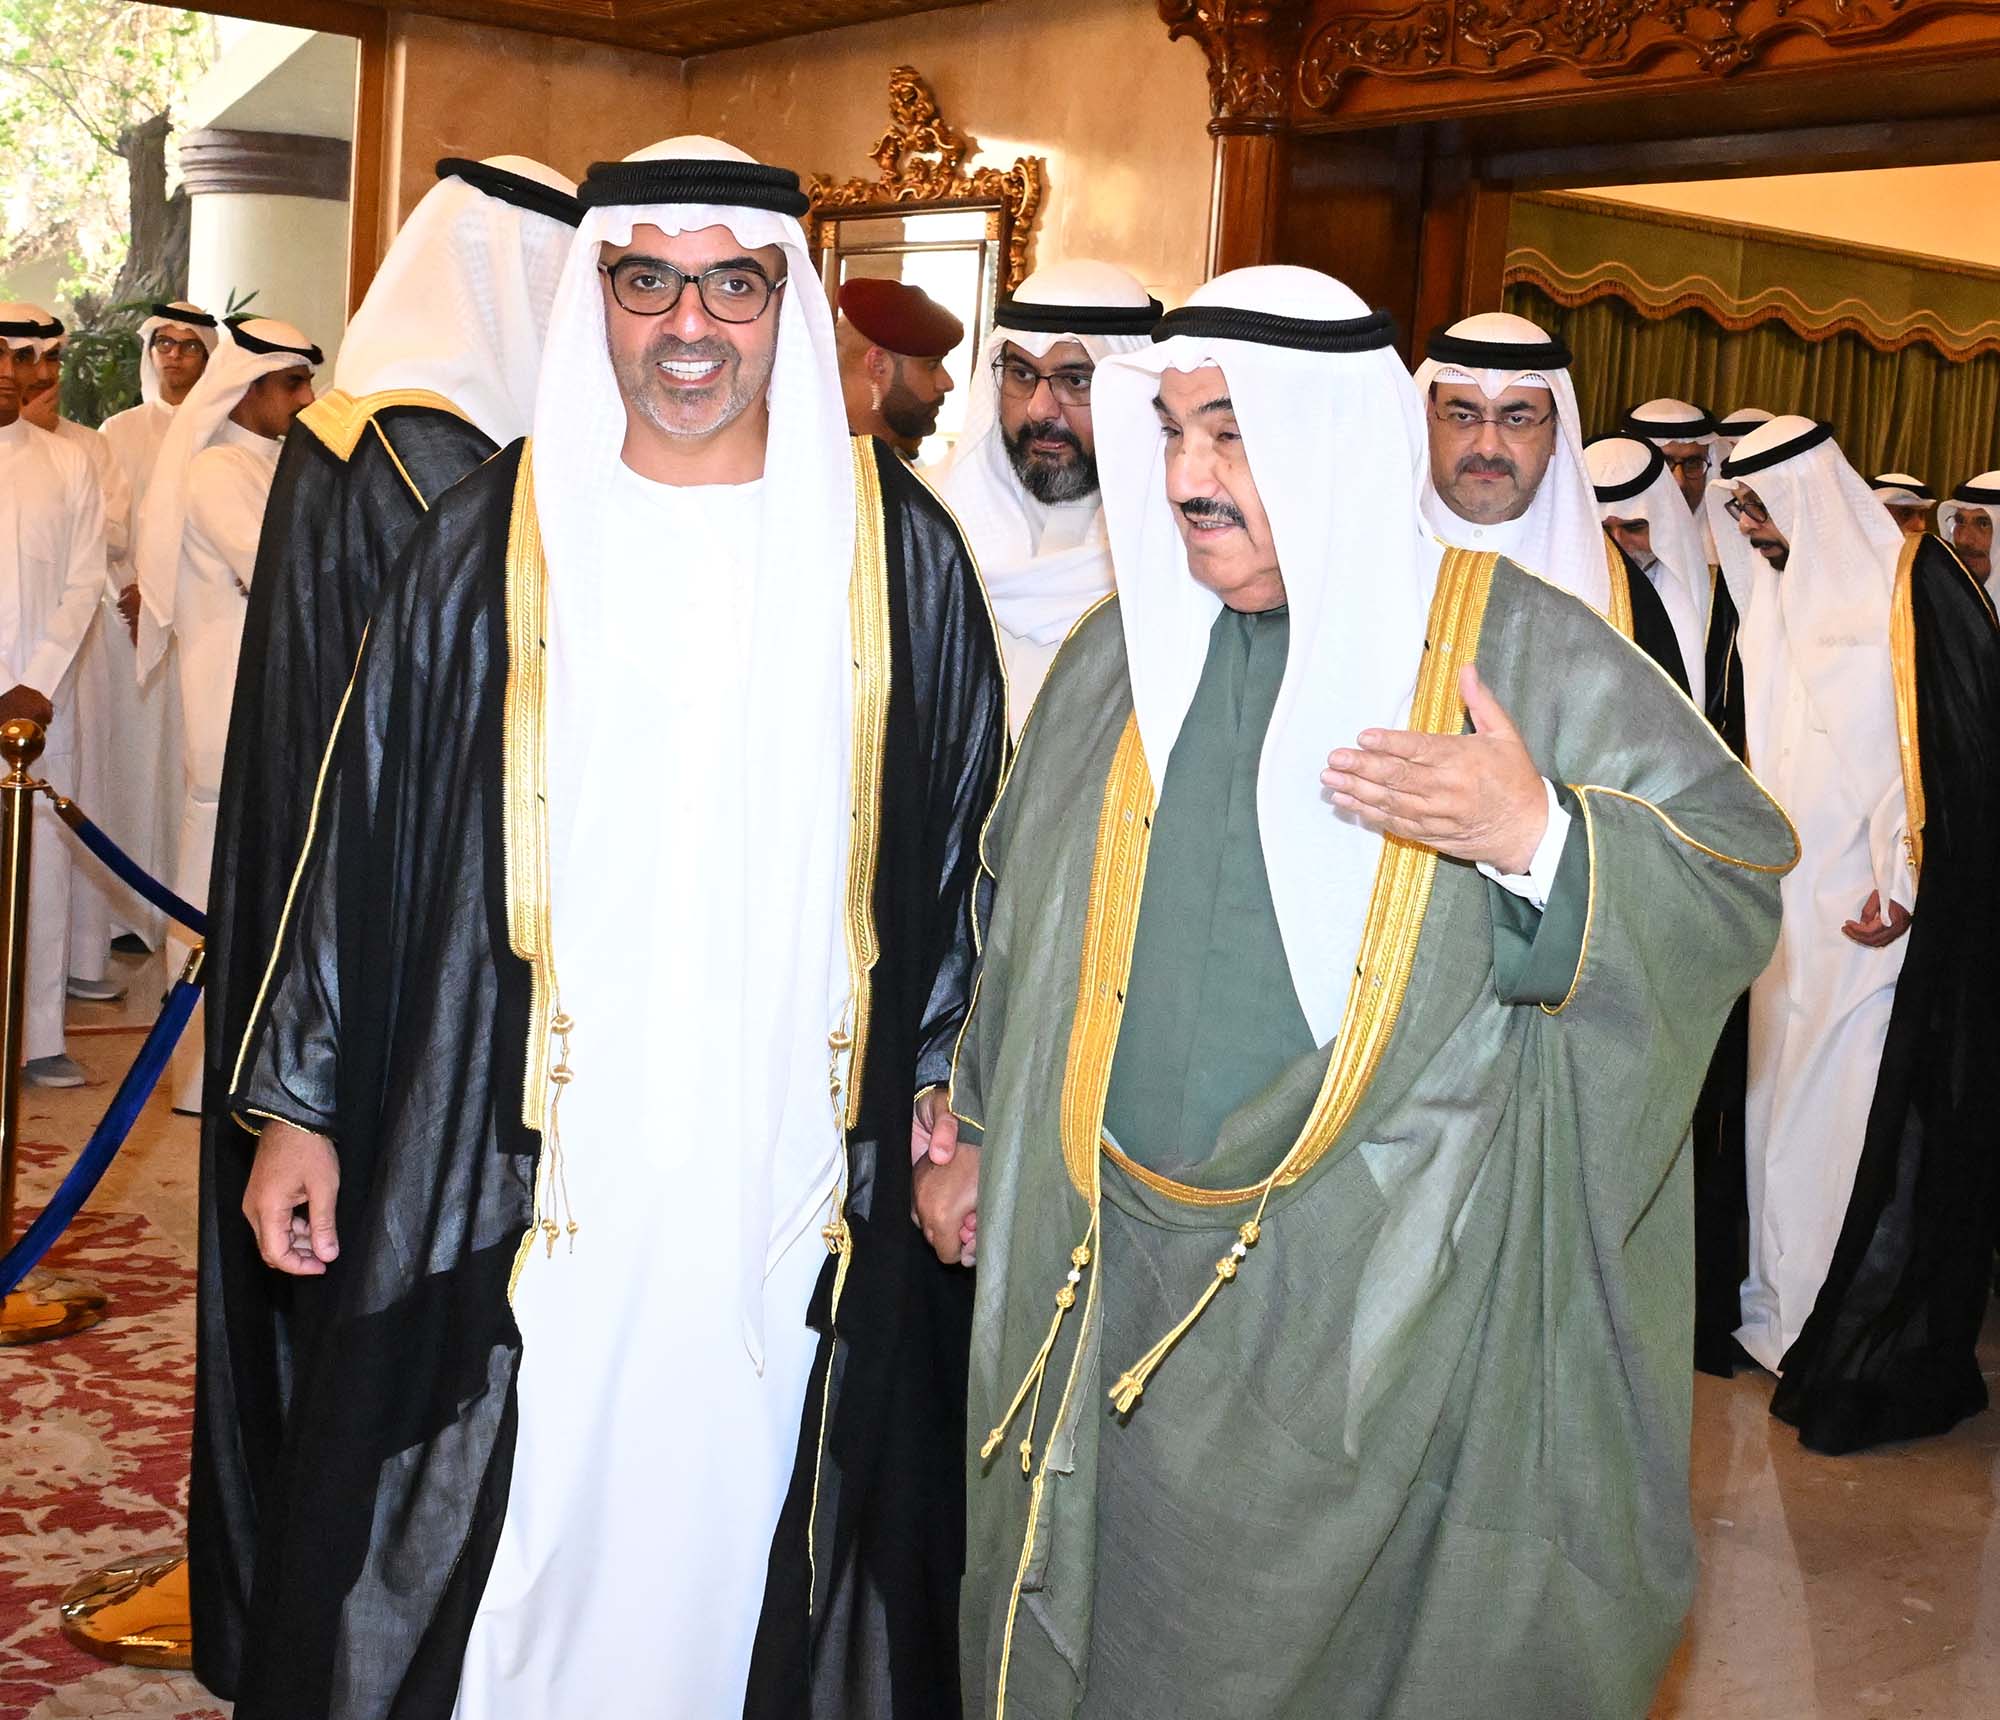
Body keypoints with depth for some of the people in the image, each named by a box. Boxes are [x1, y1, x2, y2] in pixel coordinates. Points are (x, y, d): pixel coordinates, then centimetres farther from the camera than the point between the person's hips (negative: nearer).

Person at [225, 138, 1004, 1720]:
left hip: (794, 1169, 0)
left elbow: (967, 841, 7)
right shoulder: (492, 540, 2)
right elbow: (368, 825, 6)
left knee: (733, 1531, 10)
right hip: (526, 1167, 0)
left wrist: (950, 1100, 3)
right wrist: (301, 1099, 6)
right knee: (509, 1546, 7)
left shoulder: (898, 550, 2)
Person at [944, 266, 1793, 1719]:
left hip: (1399, 1306, -3)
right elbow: (1022, 921, 17)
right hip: (1119, 1295, 4)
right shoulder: (1120, 656, 8)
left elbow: (1742, 876, -5)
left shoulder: (1524, 651, -5)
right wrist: (977, 1130, 17)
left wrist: (1541, 840, -22)